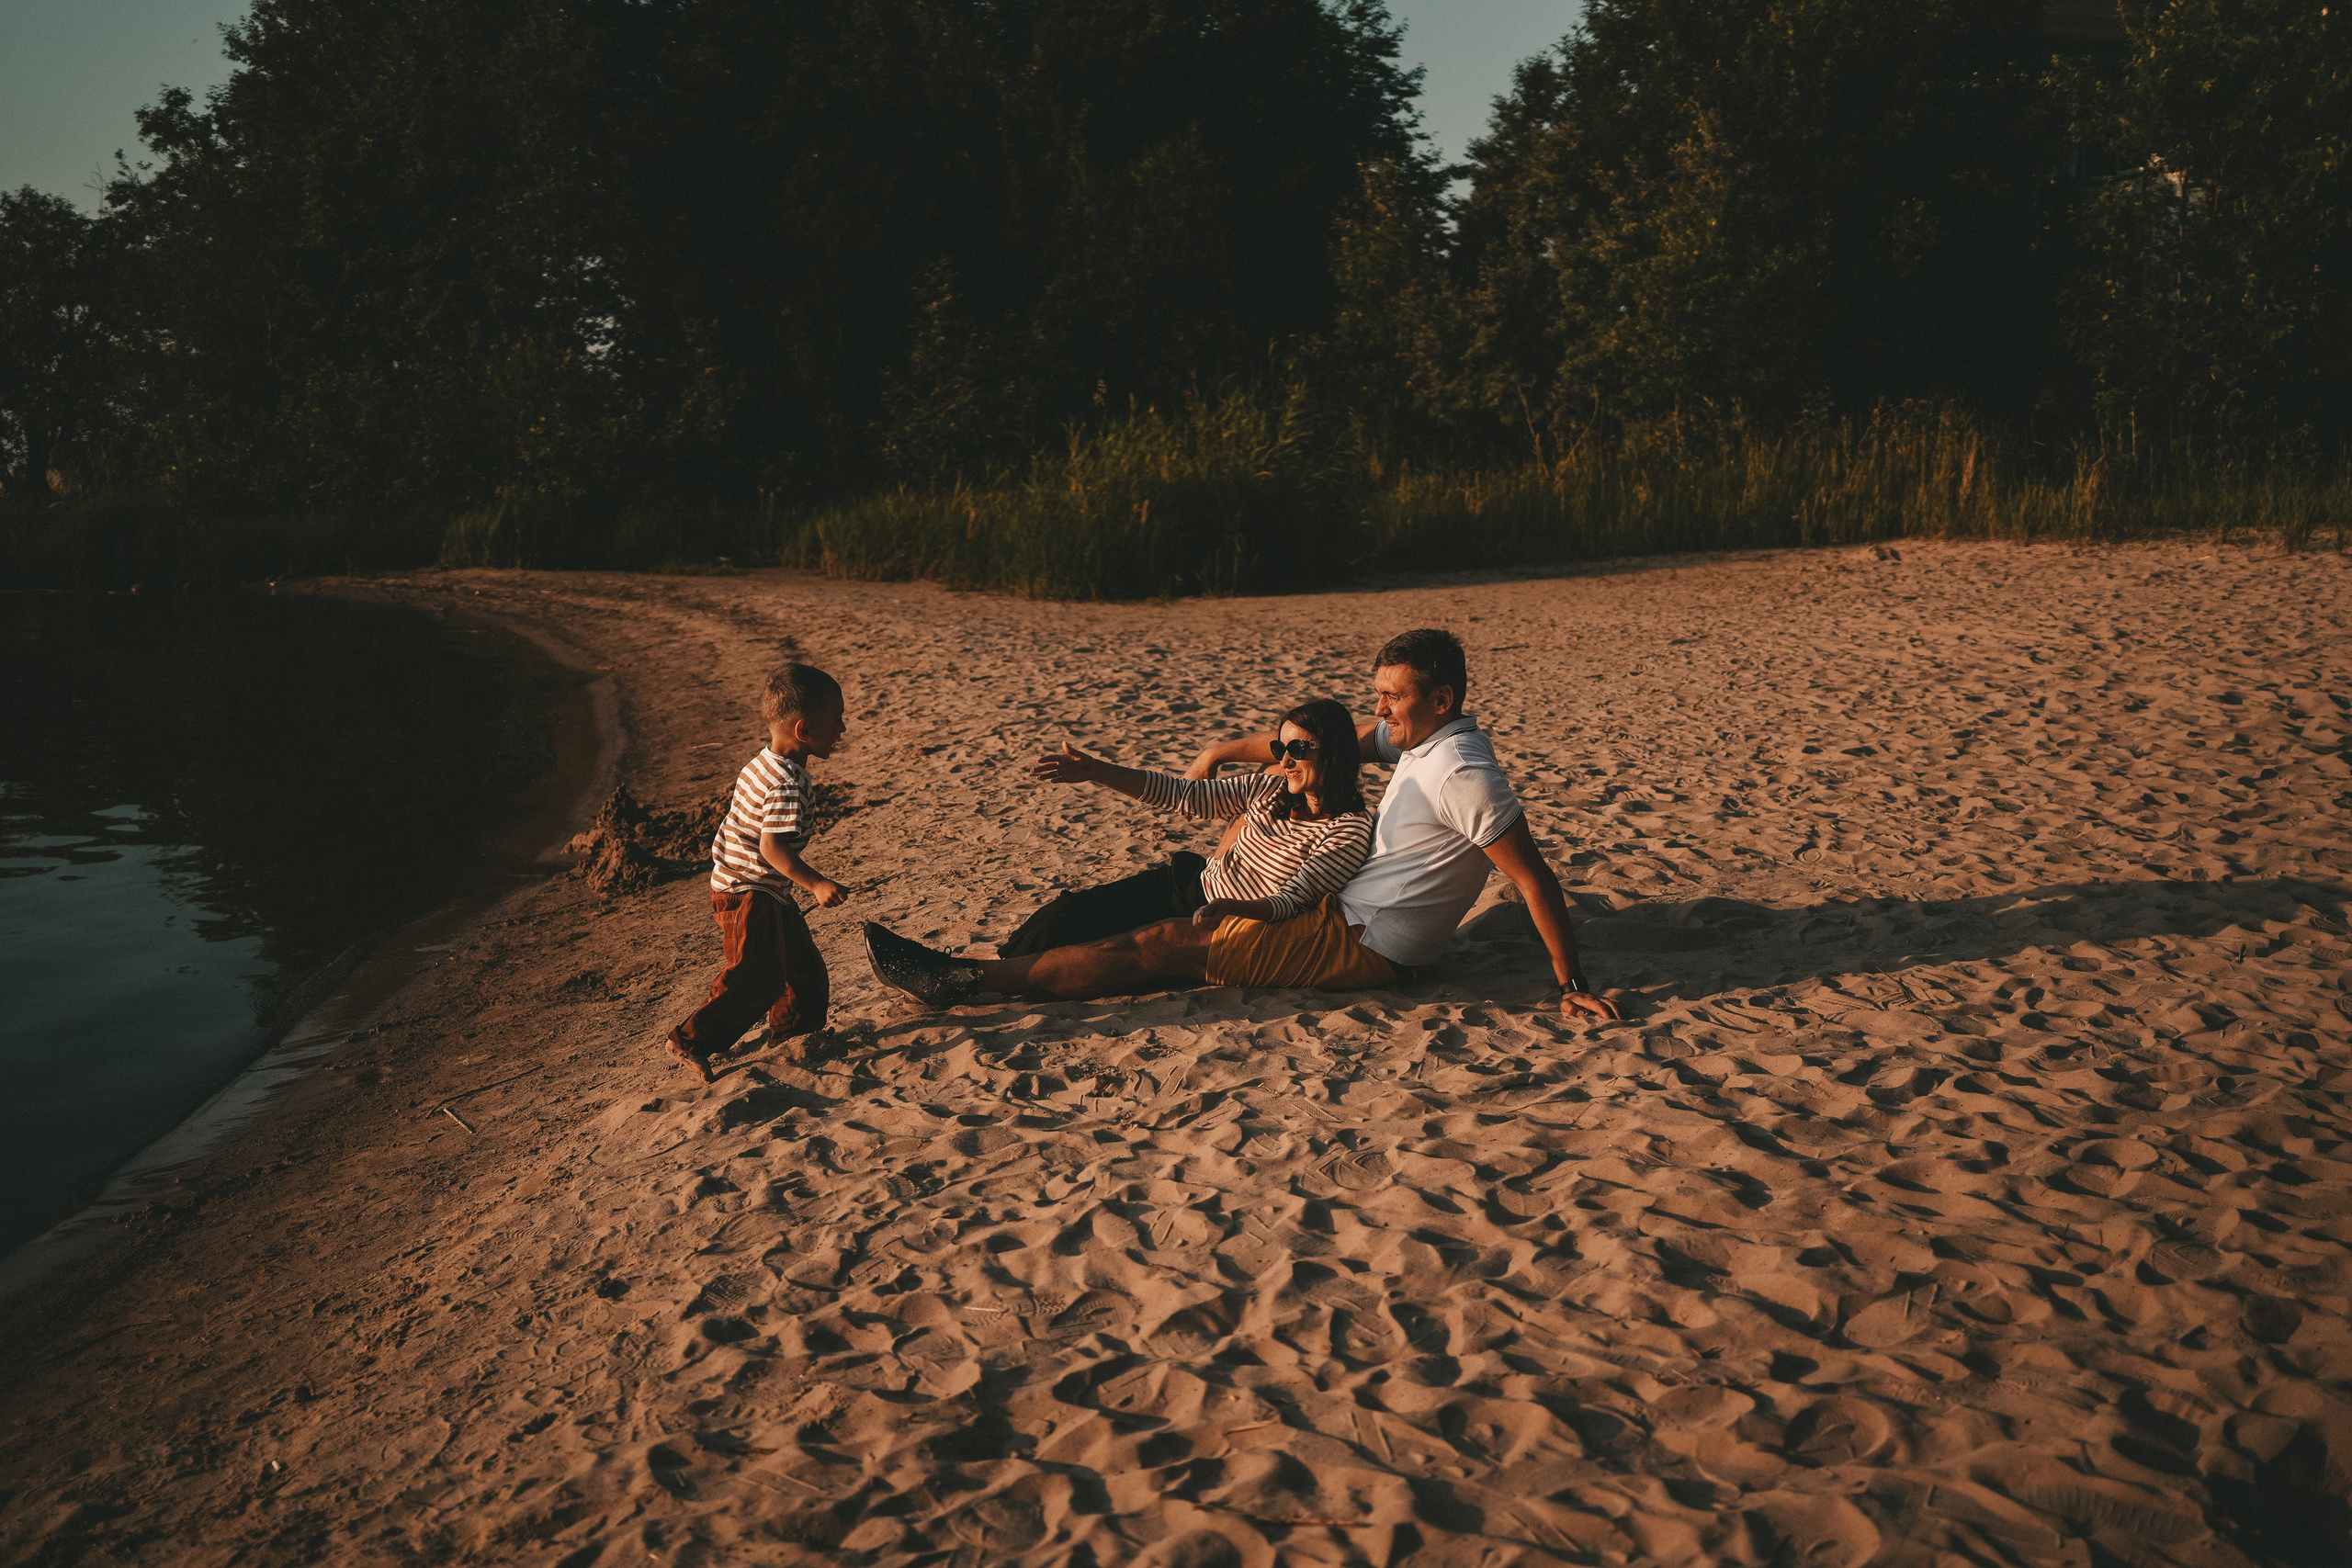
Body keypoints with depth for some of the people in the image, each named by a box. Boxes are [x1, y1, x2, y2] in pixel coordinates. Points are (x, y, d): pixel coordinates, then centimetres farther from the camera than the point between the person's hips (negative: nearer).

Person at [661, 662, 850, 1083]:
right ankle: (690, 1041, -4)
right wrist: (815, 883, -32)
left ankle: (788, 1038, 33)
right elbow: (773, 846, -32)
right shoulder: (787, 783, -26)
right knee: (757, 980, -11)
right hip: (748, 894, -11)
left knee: (804, 966, 18)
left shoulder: (764, 763, 7)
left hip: (769, 893, 11)